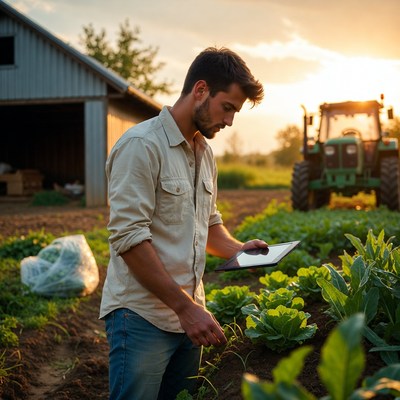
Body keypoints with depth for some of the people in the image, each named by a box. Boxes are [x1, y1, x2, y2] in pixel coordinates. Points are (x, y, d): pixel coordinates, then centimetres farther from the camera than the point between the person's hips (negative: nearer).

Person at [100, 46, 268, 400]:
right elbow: (129, 237, -19)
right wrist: (185, 307, -19)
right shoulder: (142, 145, -14)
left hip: (189, 315, 8)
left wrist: (237, 249, 2)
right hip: (143, 316, -8)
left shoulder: (205, 152, 13)